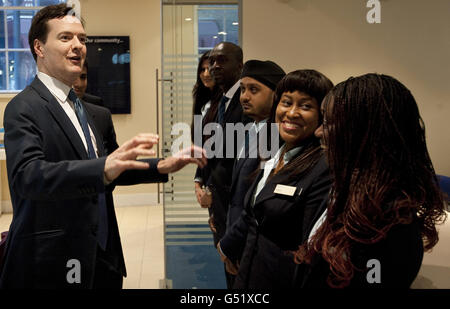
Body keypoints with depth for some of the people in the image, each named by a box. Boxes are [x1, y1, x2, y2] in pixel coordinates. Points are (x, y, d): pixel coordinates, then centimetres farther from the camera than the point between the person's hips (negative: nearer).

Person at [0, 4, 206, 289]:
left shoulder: (78, 106, 13)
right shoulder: (24, 108, -13)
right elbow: (27, 174, -29)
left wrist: (161, 167, 4)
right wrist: (104, 168, -44)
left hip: (99, 255, 8)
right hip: (53, 265, -8)